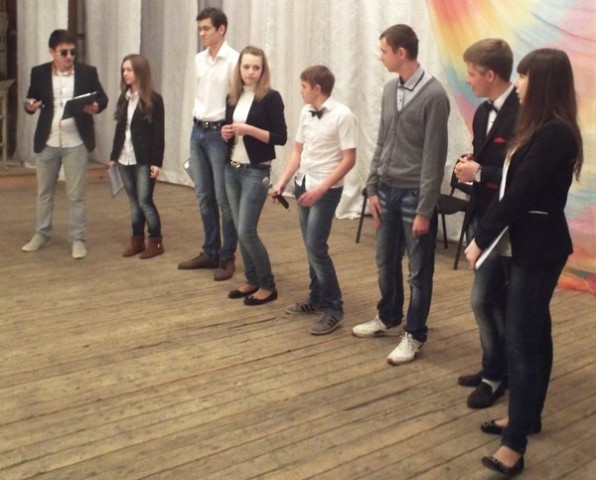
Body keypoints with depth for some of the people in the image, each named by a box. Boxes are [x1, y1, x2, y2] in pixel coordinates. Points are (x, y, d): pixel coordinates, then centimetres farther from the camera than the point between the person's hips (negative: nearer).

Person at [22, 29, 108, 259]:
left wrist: (96, 107, -21)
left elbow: (102, 97, 1)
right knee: (44, 191, 13)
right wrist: (30, 106, -17)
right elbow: (31, 99, 6)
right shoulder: (39, 72, 1)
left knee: (76, 194, 2)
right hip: (47, 142, 2)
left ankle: (78, 240, 10)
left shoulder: (87, 72, -2)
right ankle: (42, 235, 26)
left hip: (76, 143, -2)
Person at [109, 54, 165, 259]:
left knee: (144, 201, -4)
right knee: (133, 202, 11)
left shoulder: (153, 99, -8)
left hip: (144, 160, -6)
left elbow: (158, 133, -10)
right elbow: (119, 129, 13)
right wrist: (114, 155, 12)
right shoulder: (124, 98, 10)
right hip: (125, 159, 6)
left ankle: (155, 241, 7)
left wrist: (156, 162, -15)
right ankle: (137, 240, 19)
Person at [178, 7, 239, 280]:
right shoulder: (199, 59, 11)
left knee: (224, 199, -1)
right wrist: (197, 124, 15)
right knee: (204, 197, 12)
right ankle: (210, 252, 24)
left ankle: (227, 257, 10)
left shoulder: (233, 60, -11)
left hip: (219, 133, -7)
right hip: (198, 131, 7)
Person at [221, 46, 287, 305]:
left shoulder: (271, 98, -9)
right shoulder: (232, 97, 9)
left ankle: (268, 286, 7)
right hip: (232, 169, 6)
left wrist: (250, 130, -21)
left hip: (256, 172, -6)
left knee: (247, 231, -8)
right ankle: (252, 280, 23)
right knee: (239, 230, 9)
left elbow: (281, 137, -12)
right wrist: (225, 134, -4)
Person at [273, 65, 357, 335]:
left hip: (326, 189, -7)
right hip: (303, 184, 7)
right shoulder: (306, 112, 6)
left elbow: (349, 160, -15)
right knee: (310, 247, 12)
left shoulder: (342, 115, -15)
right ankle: (316, 298, 26)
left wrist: (321, 189, -19)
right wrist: (282, 181, 4)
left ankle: (333, 308, 0)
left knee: (316, 247, -10)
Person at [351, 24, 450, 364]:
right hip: (387, 189, 7)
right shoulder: (390, 90, 7)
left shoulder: (433, 95, -16)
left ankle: (414, 335, 18)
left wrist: (425, 209, -16)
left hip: (414, 194, -7)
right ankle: (388, 318, 36)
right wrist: (372, 188, 10)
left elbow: (434, 157, -16)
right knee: (386, 262, 18)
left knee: (419, 270, 5)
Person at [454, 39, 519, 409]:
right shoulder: (483, 112, 10)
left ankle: (495, 374, 11)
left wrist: (479, 173, -20)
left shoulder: (523, 114, -19)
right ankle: (499, 367, 29)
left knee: (483, 298, -6)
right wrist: (468, 165, -3)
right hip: (483, 216, 9)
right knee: (497, 298, 16)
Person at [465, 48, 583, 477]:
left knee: (521, 341, -7)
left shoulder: (554, 133, -20)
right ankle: (528, 415, 33)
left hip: (538, 248, -10)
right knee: (534, 333, 19)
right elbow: (515, 185, 10)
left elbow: (520, 194, -20)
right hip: (529, 243, 10)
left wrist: (482, 239, -13)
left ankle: (514, 446, 0)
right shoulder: (543, 129, 12)